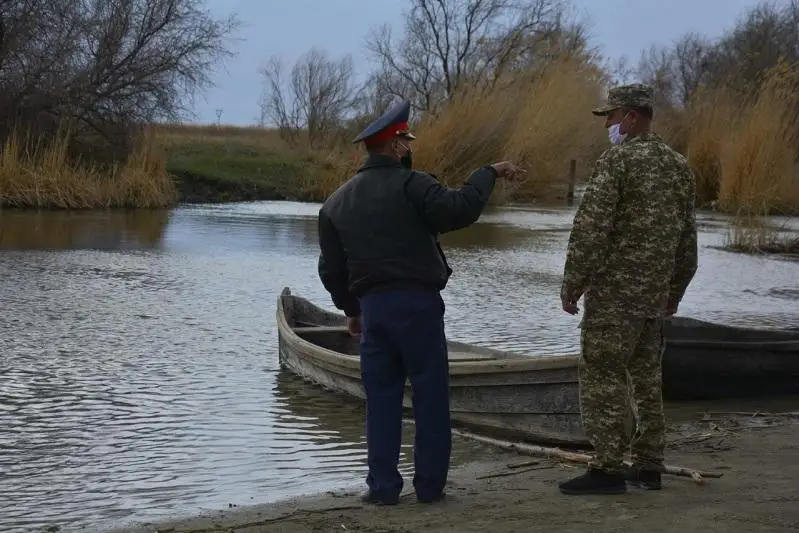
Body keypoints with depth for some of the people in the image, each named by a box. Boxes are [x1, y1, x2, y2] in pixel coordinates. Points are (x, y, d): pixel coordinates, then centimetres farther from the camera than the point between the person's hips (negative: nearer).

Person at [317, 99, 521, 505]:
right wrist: (488, 174, -6)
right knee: (430, 396, 4)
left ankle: (383, 486, 9)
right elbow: (458, 210, -20)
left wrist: (351, 310, 27)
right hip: (418, 303, -5)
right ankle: (430, 484, 6)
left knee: (382, 399, 10)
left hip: (372, 307, 5)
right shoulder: (409, 185, -8)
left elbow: (331, 269, 15)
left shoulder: (336, 203, 12)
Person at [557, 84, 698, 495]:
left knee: (602, 378, -4)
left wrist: (571, 284, -9)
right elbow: (688, 237, 16)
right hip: (655, 295, 8)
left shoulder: (617, 160, -11)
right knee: (646, 378, 14)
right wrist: (675, 291, 23)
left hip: (614, 292, -8)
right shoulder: (678, 166, 12)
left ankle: (607, 468, -5)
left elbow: (590, 229, -16)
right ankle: (648, 466, 17)